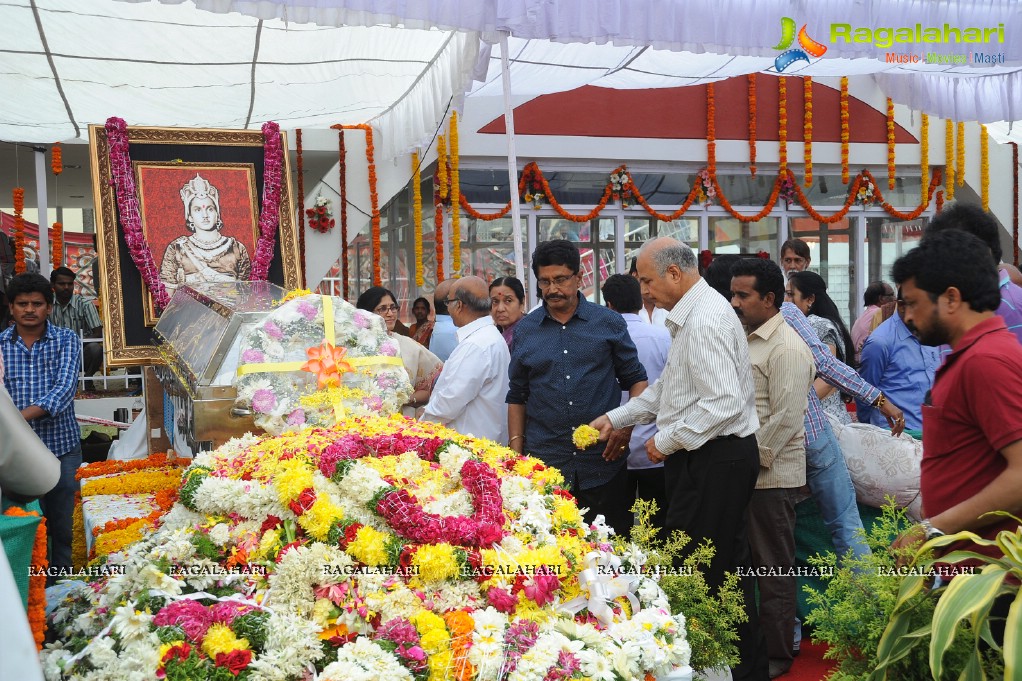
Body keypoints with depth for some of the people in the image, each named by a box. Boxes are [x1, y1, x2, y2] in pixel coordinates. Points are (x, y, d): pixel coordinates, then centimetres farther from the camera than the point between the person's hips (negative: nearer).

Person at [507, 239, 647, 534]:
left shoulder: (609, 323, 3)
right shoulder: (524, 330, 8)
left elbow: (636, 379, 8)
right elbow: (517, 396, 13)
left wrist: (627, 424, -9)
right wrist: (516, 451, 4)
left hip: (603, 462, -1)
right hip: (544, 465, 1)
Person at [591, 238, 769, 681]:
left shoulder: (706, 319, -17)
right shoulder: (691, 316, 16)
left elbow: (725, 402, -25)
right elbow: (669, 387, 26)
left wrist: (667, 440, -15)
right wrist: (616, 418, 20)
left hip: (714, 461, -11)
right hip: (710, 458, 11)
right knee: (728, 575, 17)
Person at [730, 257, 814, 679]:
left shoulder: (786, 348, -14)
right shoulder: (746, 340, 14)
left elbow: (786, 419, -19)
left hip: (771, 475, -9)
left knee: (774, 569, 4)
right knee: (747, 563, 16)